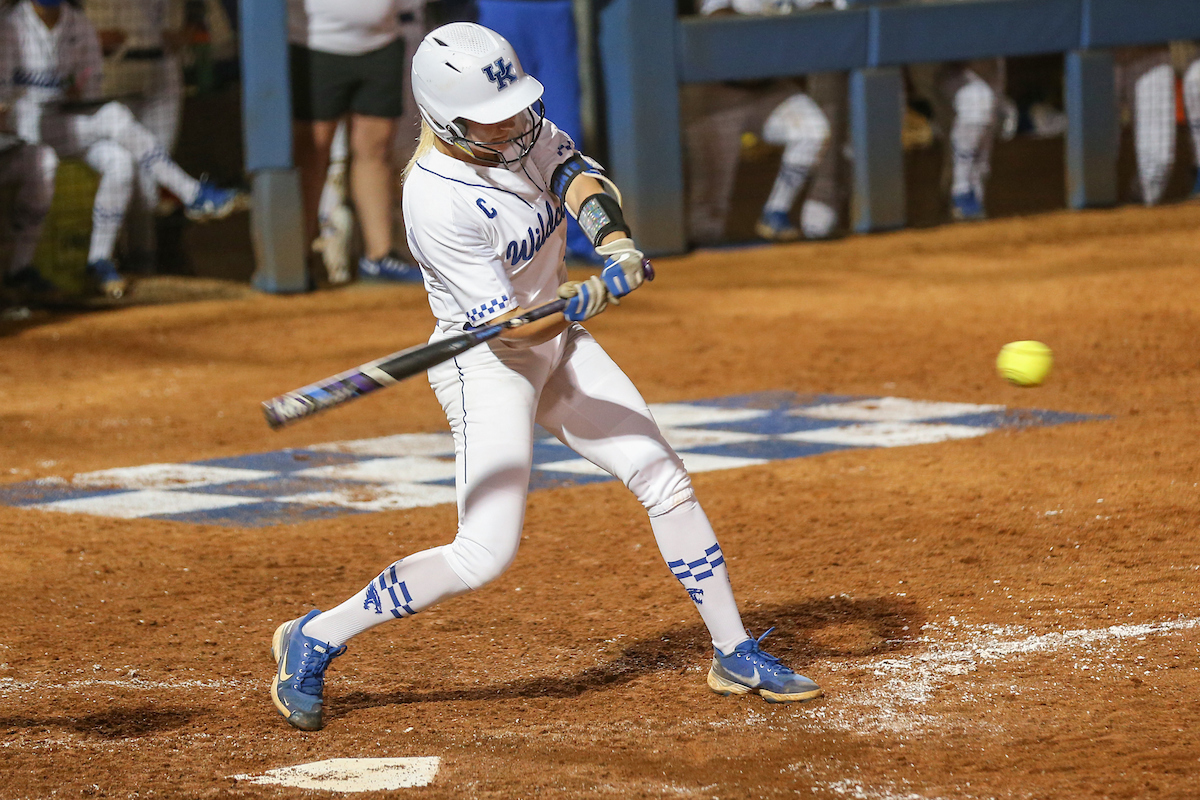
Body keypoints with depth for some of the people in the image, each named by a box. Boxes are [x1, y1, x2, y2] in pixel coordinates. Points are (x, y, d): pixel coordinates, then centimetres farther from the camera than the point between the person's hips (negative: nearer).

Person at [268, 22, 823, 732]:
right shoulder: (438, 201, -29)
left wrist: (613, 237, -28)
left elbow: (577, 175, -6)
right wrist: (600, 293, -41)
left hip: (559, 346, 8)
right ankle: (315, 640, -1)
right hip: (487, 362, -8)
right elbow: (510, 325, -28)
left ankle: (735, 654, 17)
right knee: (488, 552, -15)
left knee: (665, 479, 5)